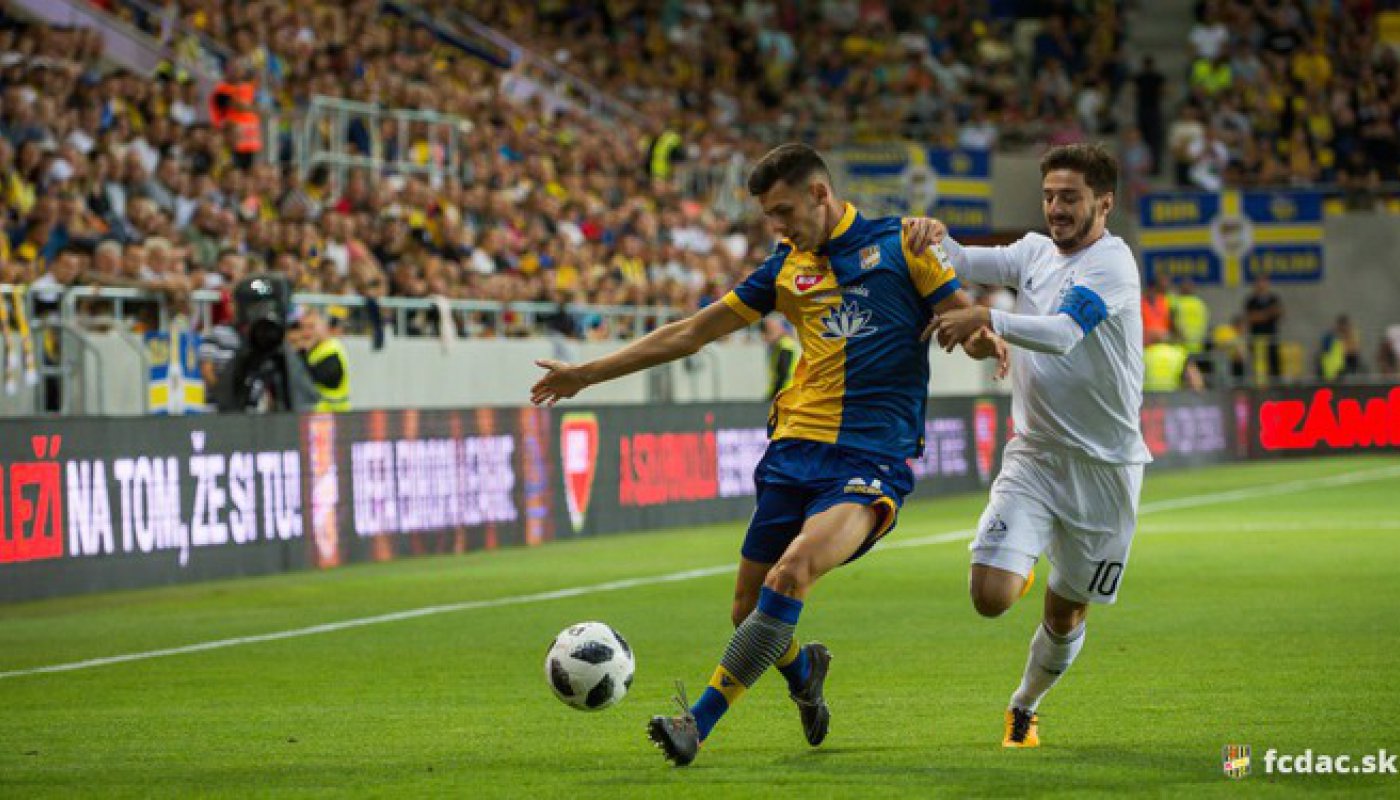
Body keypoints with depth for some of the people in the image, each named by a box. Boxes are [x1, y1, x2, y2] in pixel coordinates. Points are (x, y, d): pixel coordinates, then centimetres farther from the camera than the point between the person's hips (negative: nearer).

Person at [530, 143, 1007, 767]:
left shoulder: (899, 244, 5)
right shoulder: (788, 266, 16)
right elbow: (693, 331, 21)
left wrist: (986, 339, -19)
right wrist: (587, 374, 22)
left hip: (873, 458, -5)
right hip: (795, 448, 5)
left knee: (793, 570, -28)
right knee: (750, 609, 3)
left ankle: (699, 721, -28)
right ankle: (803, 669, 38)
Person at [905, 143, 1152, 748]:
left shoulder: (1111, 262, -14)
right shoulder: (1036, 252, 6)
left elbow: (1062, 333, -28)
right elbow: (966, 264, -5)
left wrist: (987, 319, -42)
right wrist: (934, 237, -27)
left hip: (1104, 466, -3)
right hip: (1033, 455, 3)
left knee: (1066, 615, 9)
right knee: (989, 597, -15)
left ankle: (1024, 707, 37)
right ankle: (1021, 568, 21)